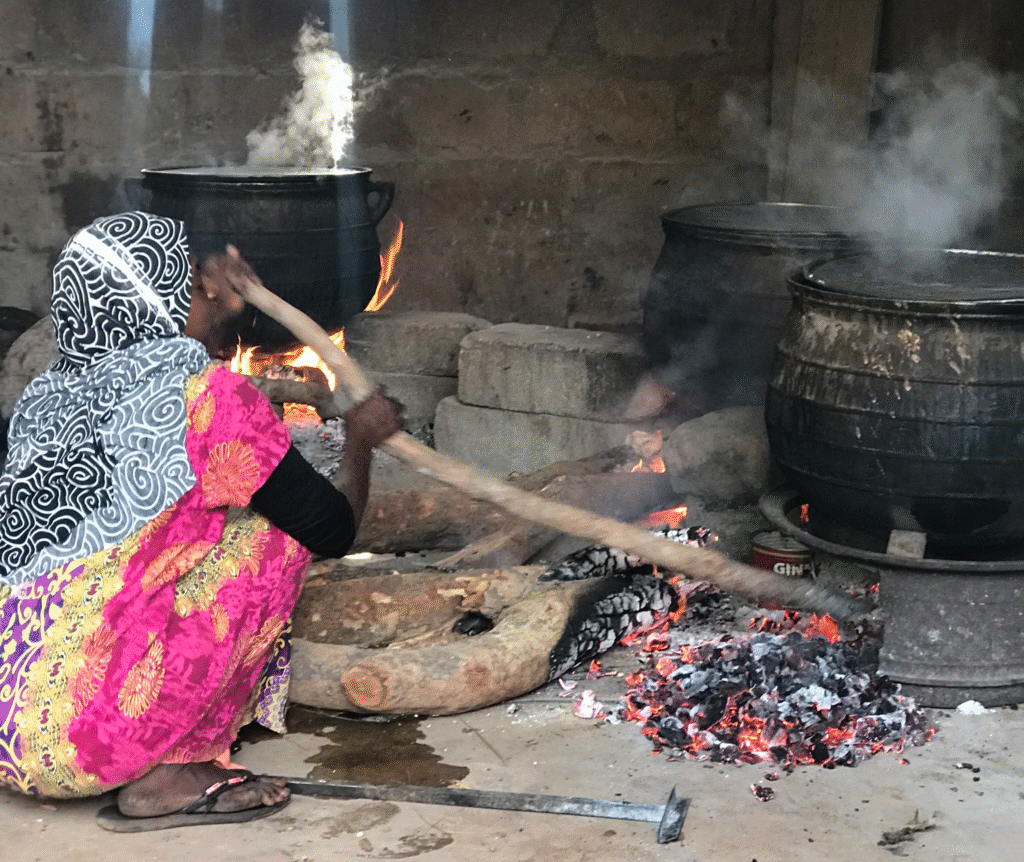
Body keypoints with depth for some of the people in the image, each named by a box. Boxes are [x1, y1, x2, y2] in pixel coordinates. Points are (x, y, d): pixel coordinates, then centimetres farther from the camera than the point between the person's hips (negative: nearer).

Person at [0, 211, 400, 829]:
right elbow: (333, 531, -2)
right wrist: (362, 438, 16)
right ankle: (168, 773, -1)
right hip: (78, 727, -8)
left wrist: (219, 319, 35)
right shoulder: (206, 394, -10)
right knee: (278, 536, 1)